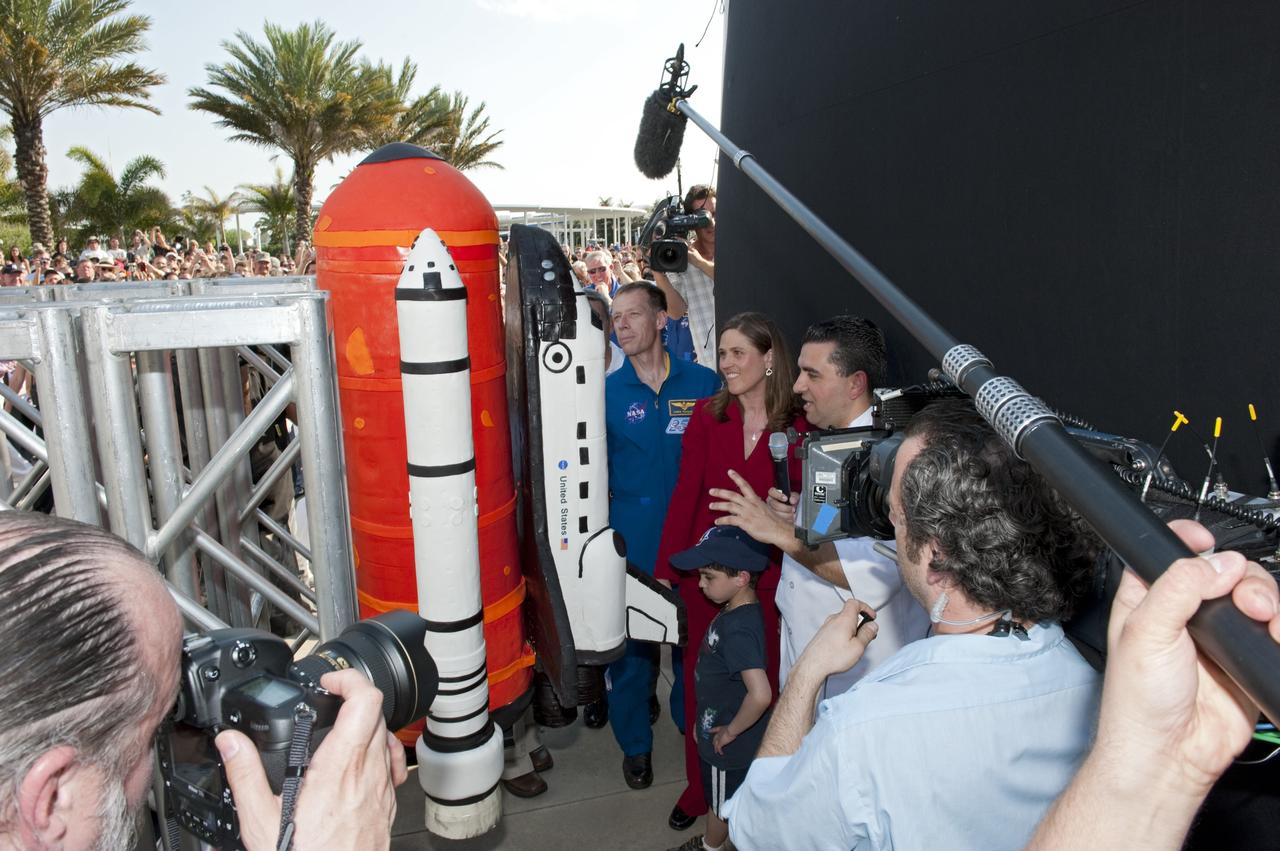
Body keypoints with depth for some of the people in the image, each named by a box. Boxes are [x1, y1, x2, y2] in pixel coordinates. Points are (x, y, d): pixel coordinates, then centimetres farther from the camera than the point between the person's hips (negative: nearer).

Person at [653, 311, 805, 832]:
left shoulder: (799, 427, -8)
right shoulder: (708, 415, -3)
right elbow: (685, 495, -1)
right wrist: (664, 571, -1)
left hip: (766, 576, -1)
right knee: (699, 682, 14)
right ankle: (699, 788, 37)